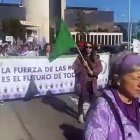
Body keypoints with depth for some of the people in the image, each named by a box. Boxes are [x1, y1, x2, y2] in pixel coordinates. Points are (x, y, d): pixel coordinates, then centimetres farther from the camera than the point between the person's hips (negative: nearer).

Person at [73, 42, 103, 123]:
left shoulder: (95, 58, 6)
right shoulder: (80, 58, -2)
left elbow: (100, 68, 2)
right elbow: (75, 68, -8)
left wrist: (93, 72, -13)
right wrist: (83, 66, -23)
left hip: (93, 82, 3)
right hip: (83, 82, -2)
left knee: (93, 99, 9)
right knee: (82, 98, 5)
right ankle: (81, 115, 19)